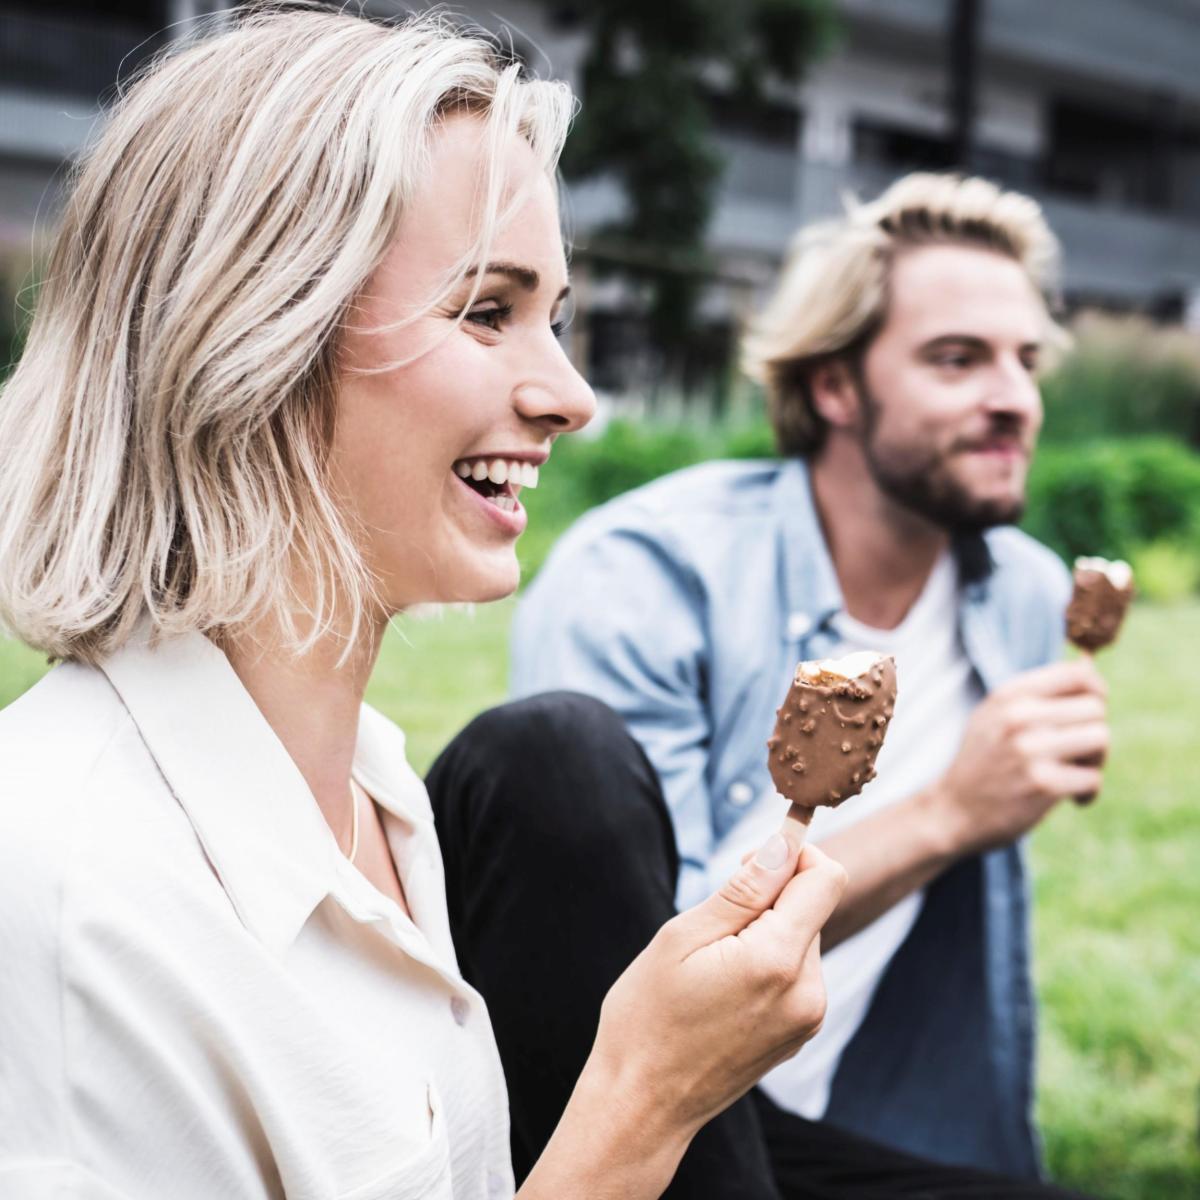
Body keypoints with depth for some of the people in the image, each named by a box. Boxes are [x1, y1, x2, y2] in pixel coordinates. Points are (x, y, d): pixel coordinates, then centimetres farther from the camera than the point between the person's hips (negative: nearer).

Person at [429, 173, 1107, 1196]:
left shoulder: (1032, 603, 6)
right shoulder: (641, 573, -13)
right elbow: (634, 969, -20)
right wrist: (945, 817, -23)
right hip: (567, 1116, -3)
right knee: (553, 750, -31)